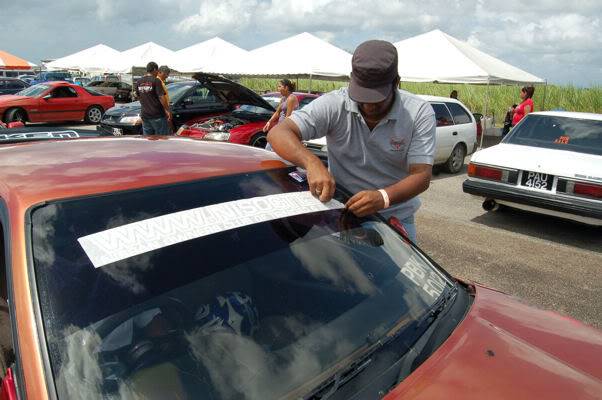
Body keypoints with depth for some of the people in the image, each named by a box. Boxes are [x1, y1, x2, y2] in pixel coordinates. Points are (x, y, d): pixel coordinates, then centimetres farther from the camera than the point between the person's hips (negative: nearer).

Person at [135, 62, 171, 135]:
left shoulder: (139, 82, 8)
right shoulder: (156, 80, -12)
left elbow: (138, 96, 17)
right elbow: (161, 97, -17)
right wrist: (167, 110, -11)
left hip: (145, 115, 6)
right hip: (157, 115, -6)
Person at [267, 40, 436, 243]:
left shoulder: (420, 113, -12)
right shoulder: (334, 104, -14)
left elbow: (421, 175, -19)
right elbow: (279, 133, -22)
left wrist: (383, 197, -39)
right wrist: (312, 163, -42)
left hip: (396, 219, 1)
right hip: (341, 213, 0)